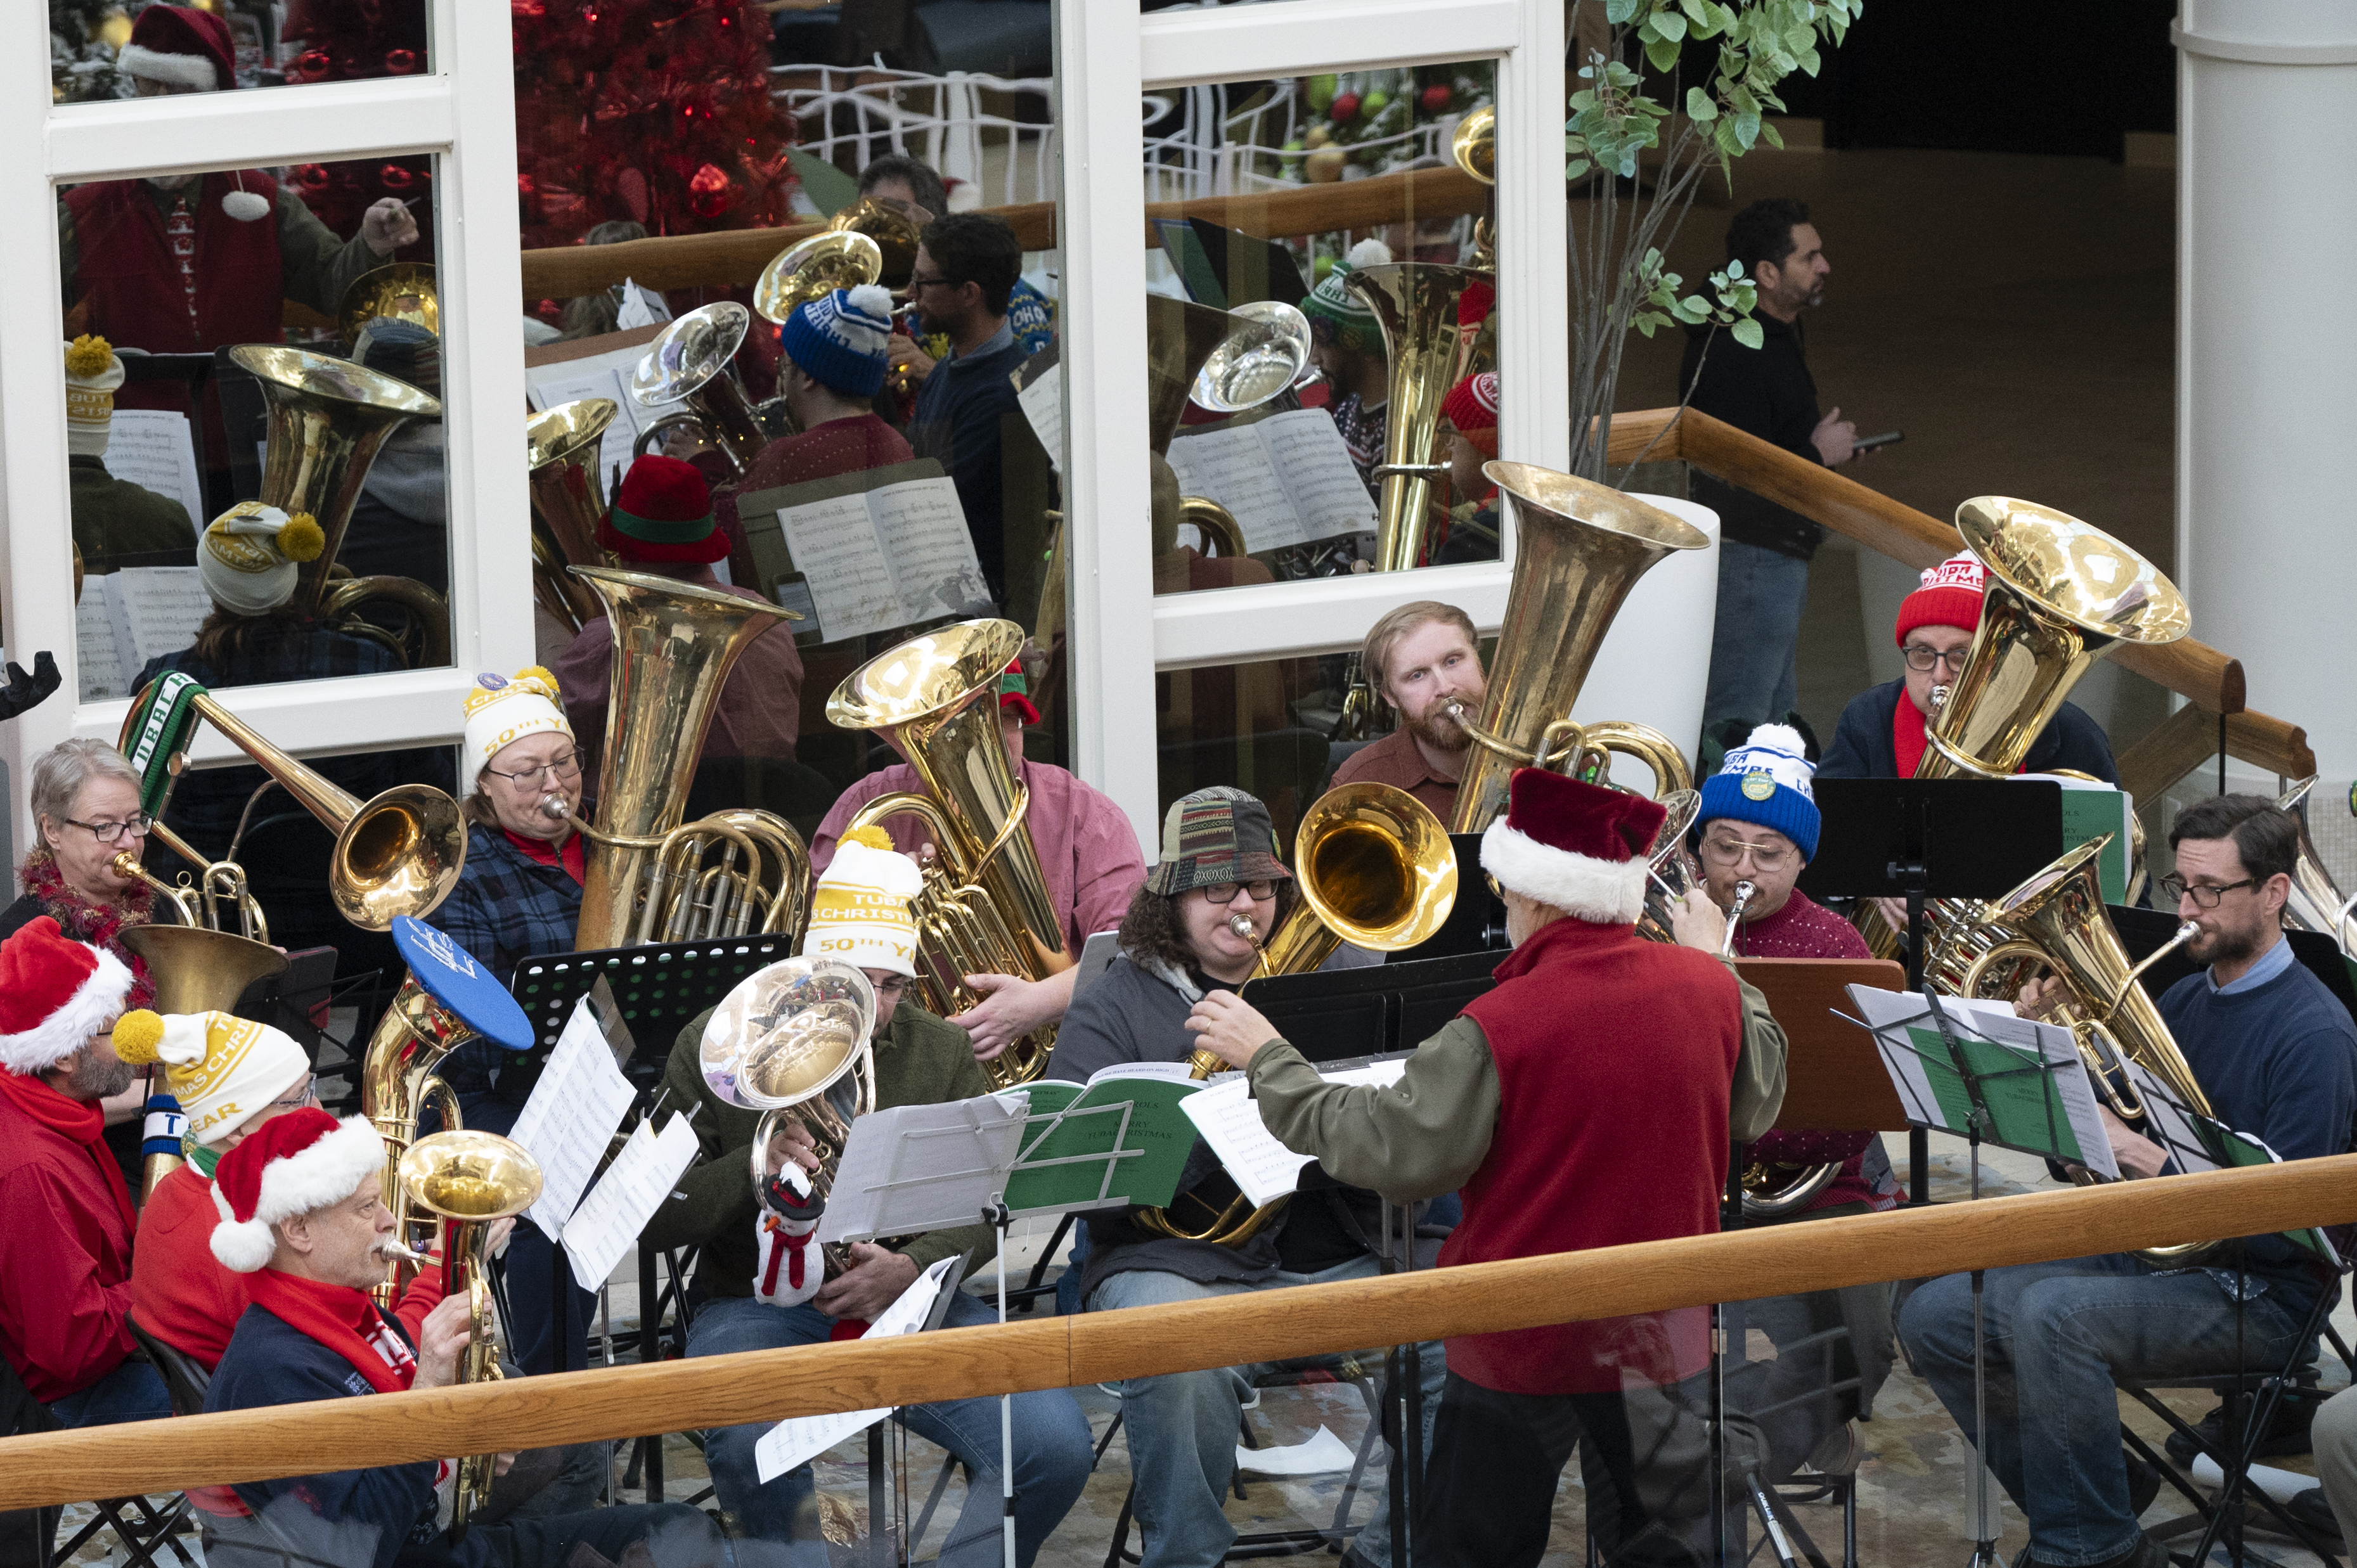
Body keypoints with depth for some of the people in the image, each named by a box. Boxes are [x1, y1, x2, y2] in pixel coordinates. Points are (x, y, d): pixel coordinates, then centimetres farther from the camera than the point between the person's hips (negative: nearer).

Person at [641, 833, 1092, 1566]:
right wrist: (754, 1169, -20)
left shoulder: (942, 1053, 10)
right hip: (761, 1305, -3)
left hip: (909, 1297, 3)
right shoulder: (719, 1045, 1)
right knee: (751, 1447, -39)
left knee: (1054, 1445, -24)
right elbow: (652, 1217, -2)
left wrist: (911, 1268, -16)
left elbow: (982, 1208, 5)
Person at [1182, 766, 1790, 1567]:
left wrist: (1268, 1060, -7)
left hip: (1525, 1343, -4)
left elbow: (1391, 1154, -17)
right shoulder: (1711, 988, -8)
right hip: (1665, 1341, 4)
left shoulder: (1499, 1029, -22)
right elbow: (1756, 1107, 10)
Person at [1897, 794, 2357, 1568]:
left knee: (2052, 1315, -33)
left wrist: (2138, 1153, -24)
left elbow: (2278, 1225, -20)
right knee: (1934, 1317, -4)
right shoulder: (2184, 999, 12)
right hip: (2141, 1255, 9)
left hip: (2251, 1294, -9)